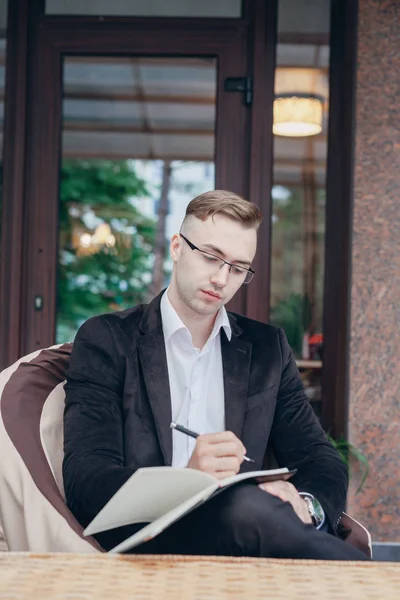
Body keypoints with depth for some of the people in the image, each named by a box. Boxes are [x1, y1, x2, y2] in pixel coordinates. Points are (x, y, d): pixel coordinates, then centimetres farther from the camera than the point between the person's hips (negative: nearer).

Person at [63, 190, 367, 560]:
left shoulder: (266, 347, 17)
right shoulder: (107, 339, 5)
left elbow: (322, 461, 14)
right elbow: (84, 480, -6)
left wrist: (306, 506, -12)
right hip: (145, 542, -2)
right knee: (248, 506, -33)